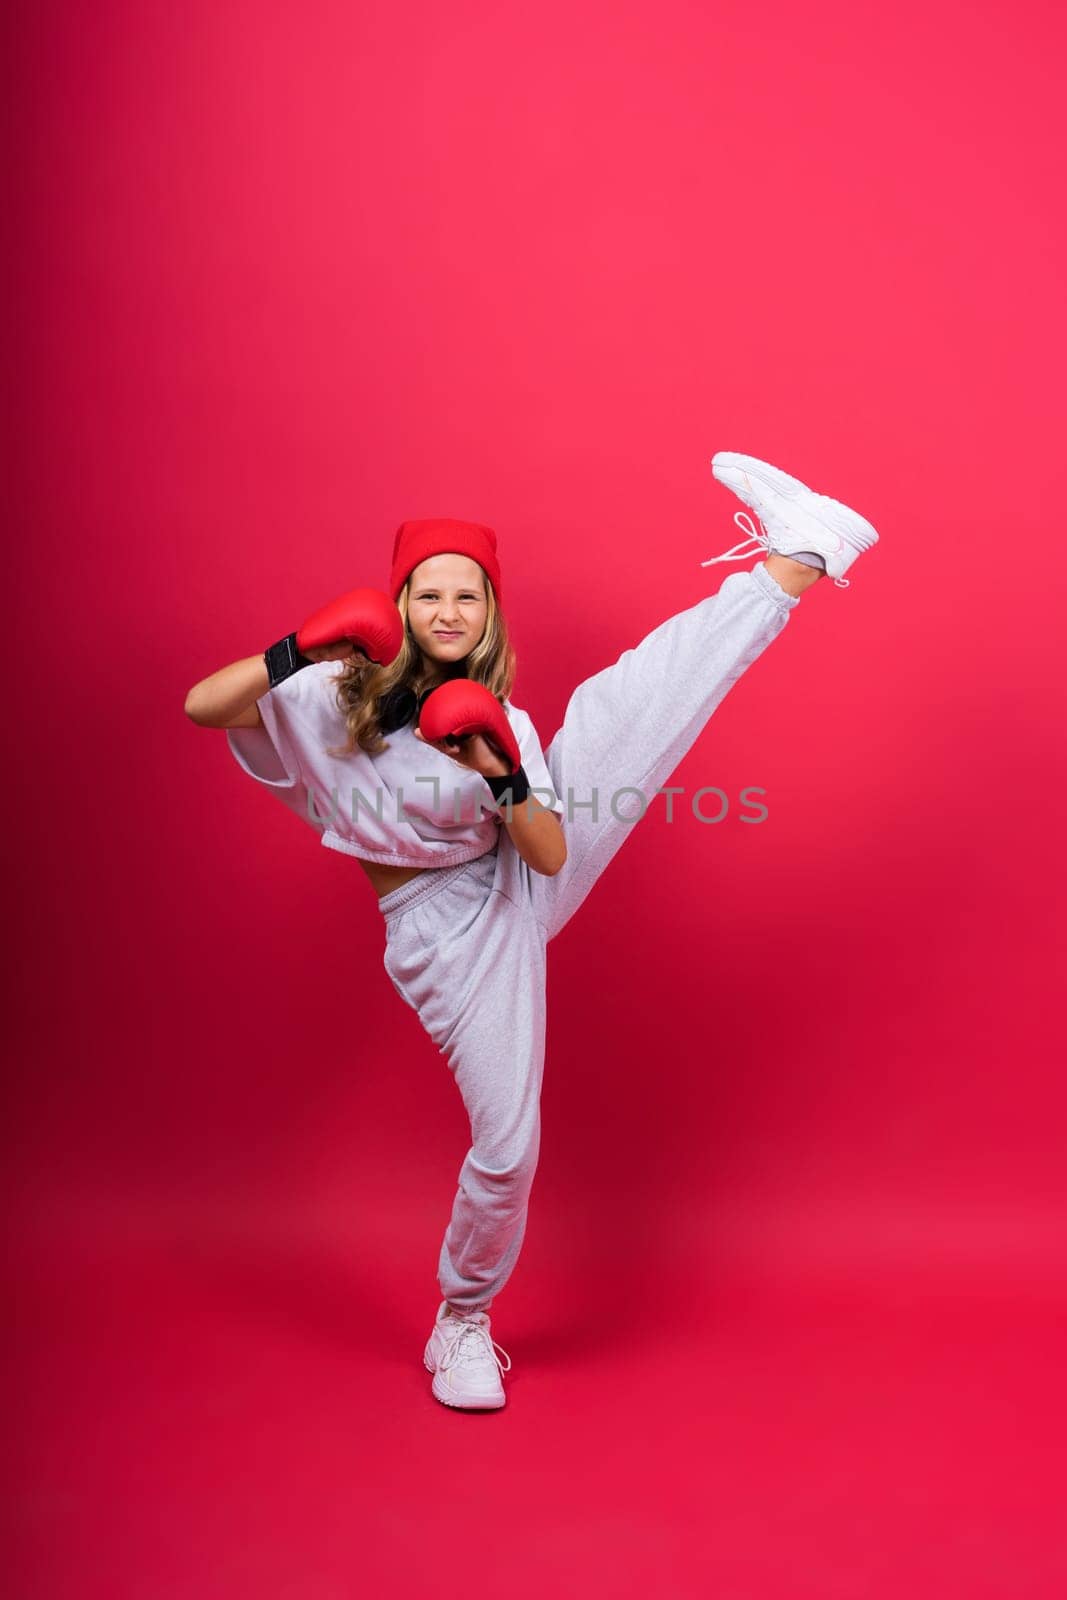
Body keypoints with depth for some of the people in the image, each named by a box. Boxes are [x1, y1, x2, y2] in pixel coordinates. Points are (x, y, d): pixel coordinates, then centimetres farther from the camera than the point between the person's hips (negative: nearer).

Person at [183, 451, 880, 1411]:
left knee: (616, 707, -13)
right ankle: (461, 1325, 22)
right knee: (506, 1145, -4)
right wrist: (298, 650, -32)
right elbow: (202, 706, -18)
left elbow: (549, 854, -7)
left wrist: (506, 777, -24)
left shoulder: (497, 722, 2)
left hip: (527, 887, 3)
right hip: (448, 929, -3)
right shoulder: (336, 699, -5)